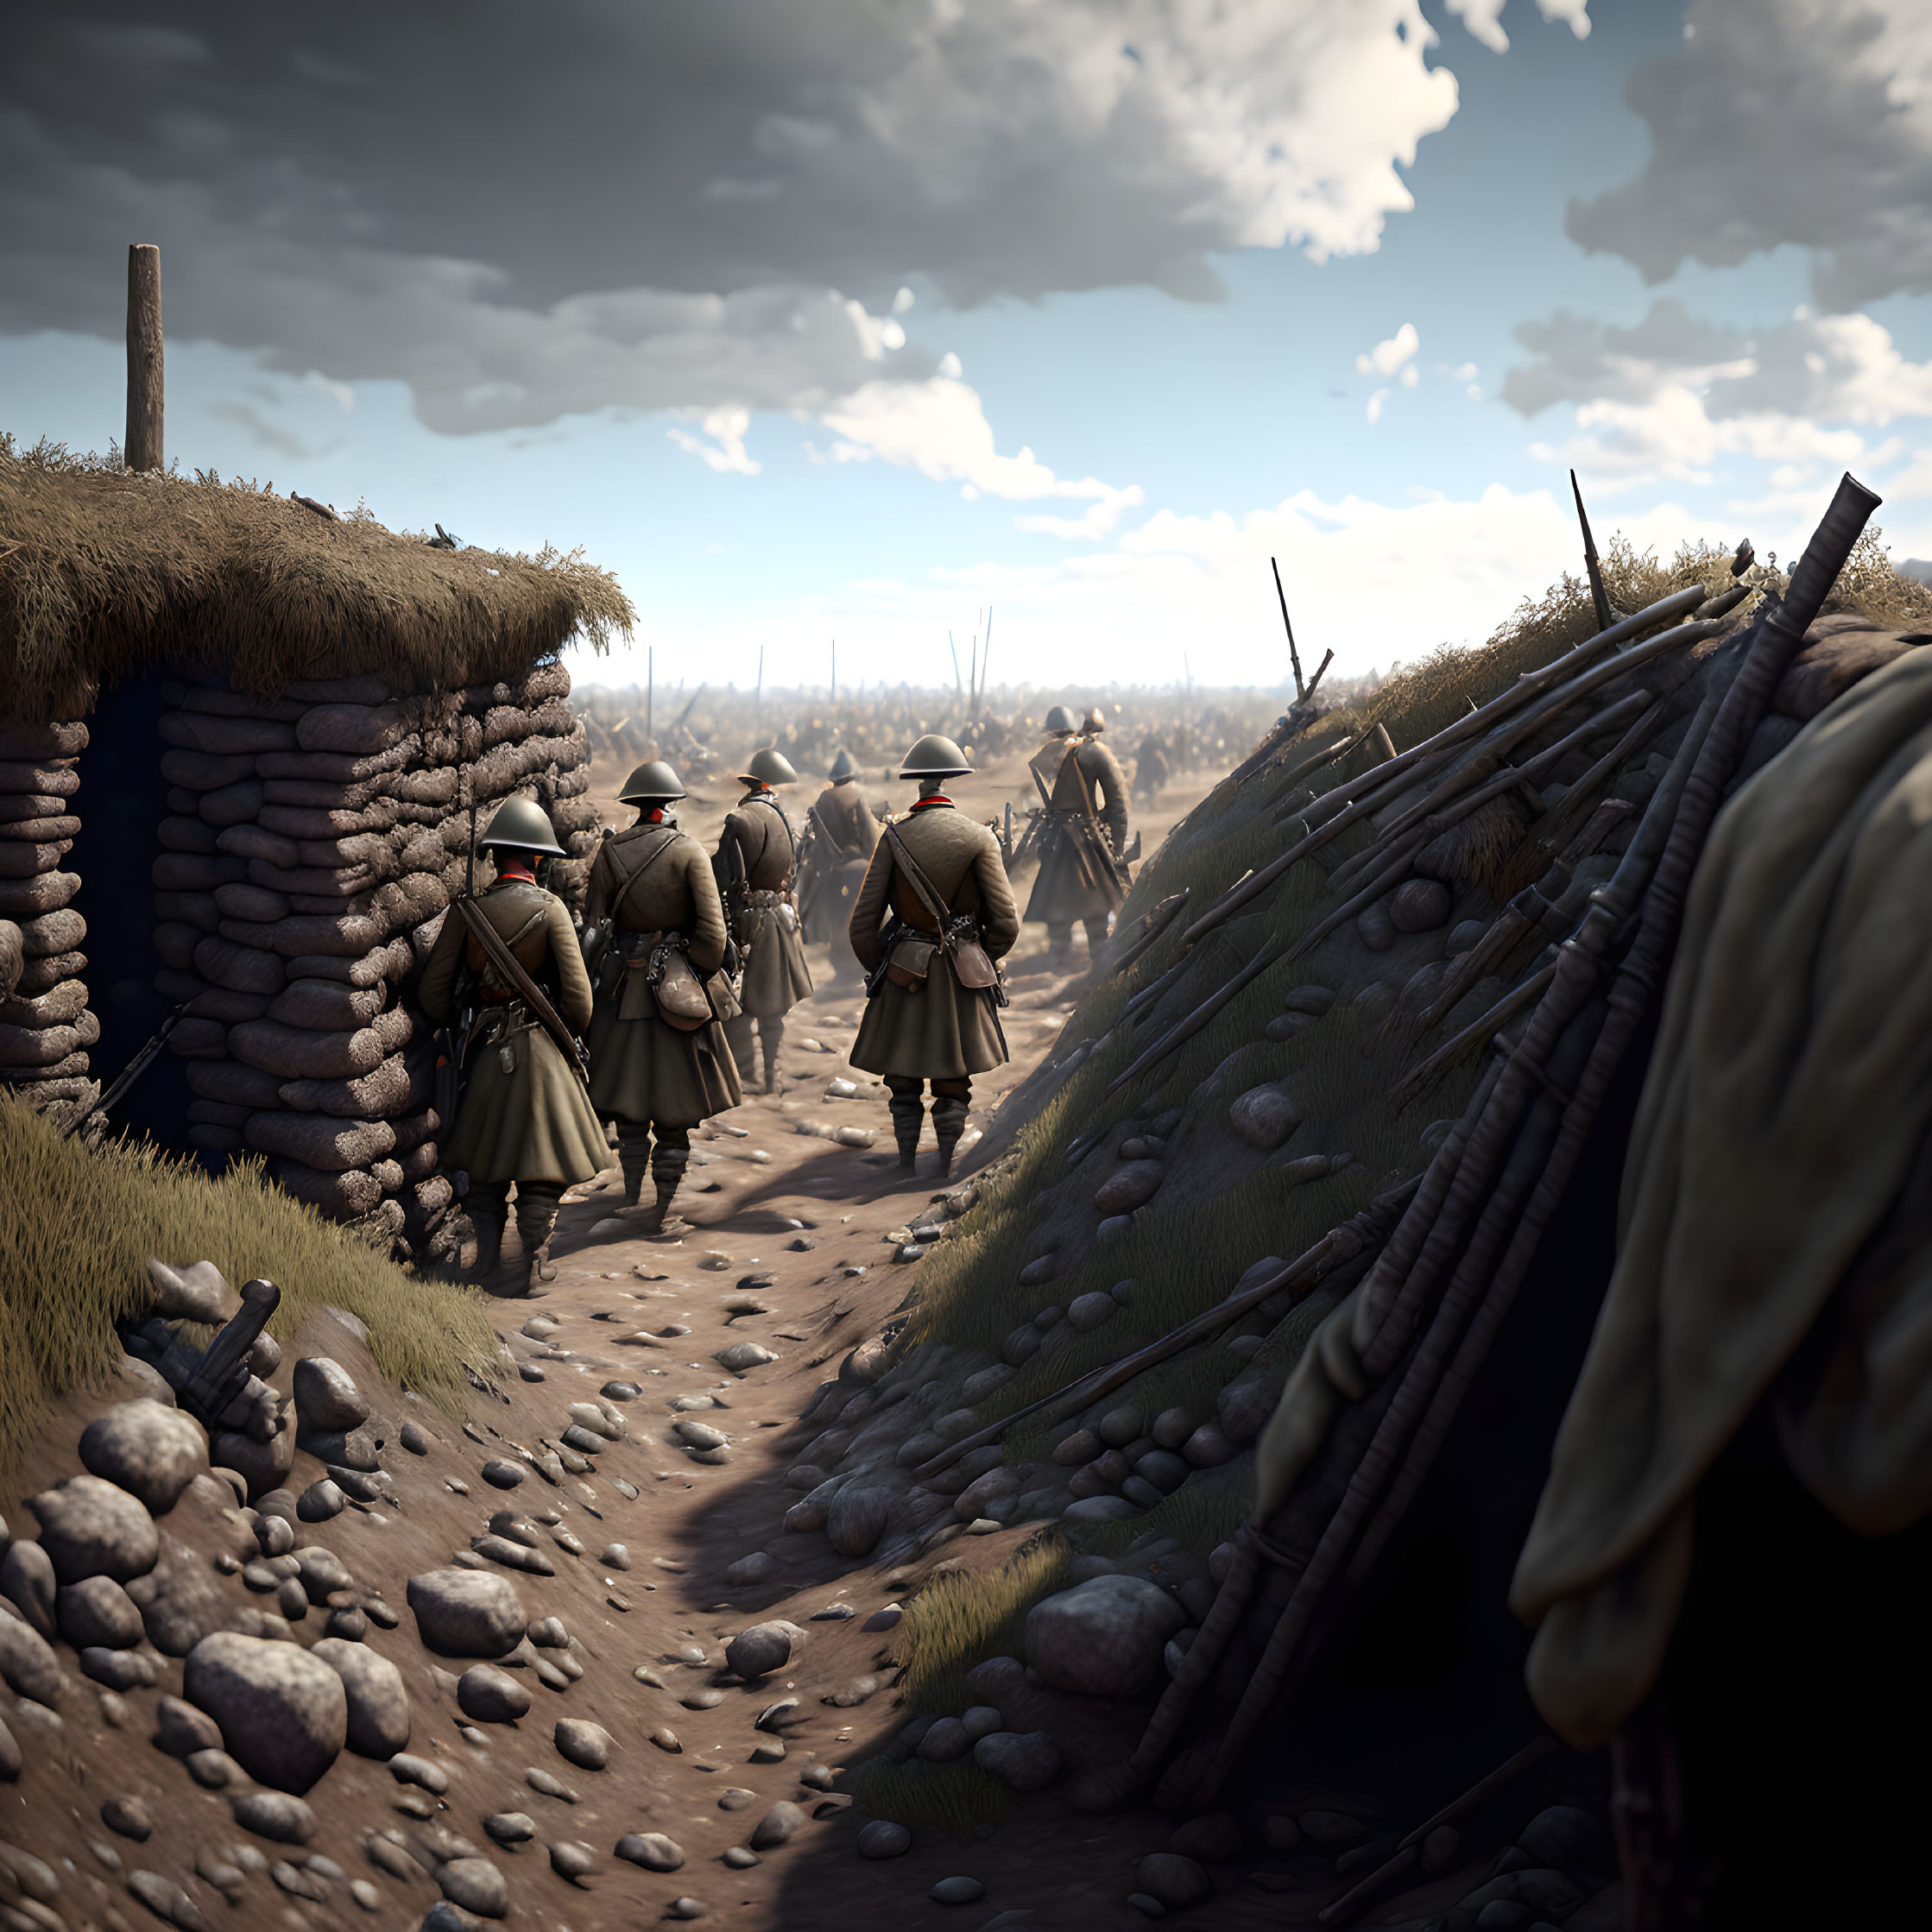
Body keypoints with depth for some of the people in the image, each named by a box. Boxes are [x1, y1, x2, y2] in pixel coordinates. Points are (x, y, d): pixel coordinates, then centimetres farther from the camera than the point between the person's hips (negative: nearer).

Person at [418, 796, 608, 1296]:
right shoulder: (550, 909, -11)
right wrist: (572, 1029, 10)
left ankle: (487, 1258, 17)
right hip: (542, 1049, -3)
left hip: (485, 1050, 3)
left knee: (484, 1162, 16)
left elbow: (433, 993, 0)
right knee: (542, 1161, 7)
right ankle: (531, 1262, 6)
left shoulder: (464, 912, -3)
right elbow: (578, 997, -11)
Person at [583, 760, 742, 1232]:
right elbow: (712, 931, -12)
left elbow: (593, 927, -1)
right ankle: (663, 1208, 9)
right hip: (677, 988, -2)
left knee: (629, 1105, 15)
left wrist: (593, 987, 8)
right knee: (675, 1110, 6)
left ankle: (631, 1197, 22)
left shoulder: (610, 851, -2)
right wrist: (701, 981, 2)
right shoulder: (690, 852, -8)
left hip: (623, 987, 2)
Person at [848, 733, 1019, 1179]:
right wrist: (983, 959, 10)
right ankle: (947, 1160, 16)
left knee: (903, 1078, 14)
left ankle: (906, 1159, 20)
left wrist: (877, 970, 9)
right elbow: (1006, 923, -9)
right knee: (954, 1077, 14)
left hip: (903, 973, 0)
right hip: (961, 977, 0)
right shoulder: (978, 836, -8)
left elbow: (862, 923, -7)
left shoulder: (893, 836, -7)